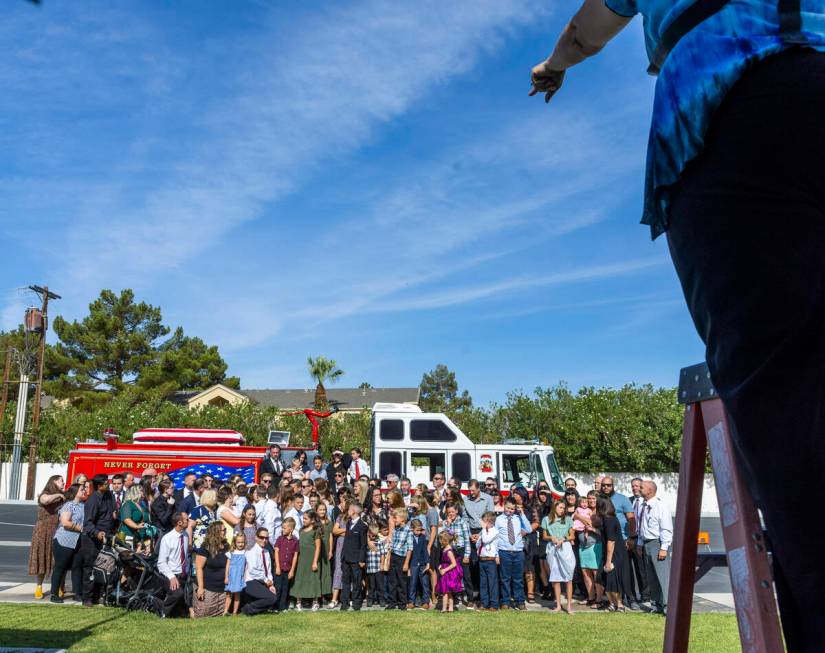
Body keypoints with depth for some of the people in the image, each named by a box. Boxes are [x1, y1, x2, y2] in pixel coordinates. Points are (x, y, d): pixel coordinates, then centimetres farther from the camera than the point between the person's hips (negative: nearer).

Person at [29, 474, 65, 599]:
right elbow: (45, 500, -28)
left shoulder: (63, 497, 14)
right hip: (44, 532, -4)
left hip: (58, 533, 4)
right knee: (43, 559, 2)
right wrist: (58, 495, -17)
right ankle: (39, 586, 14)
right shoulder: (45, 495, -4)